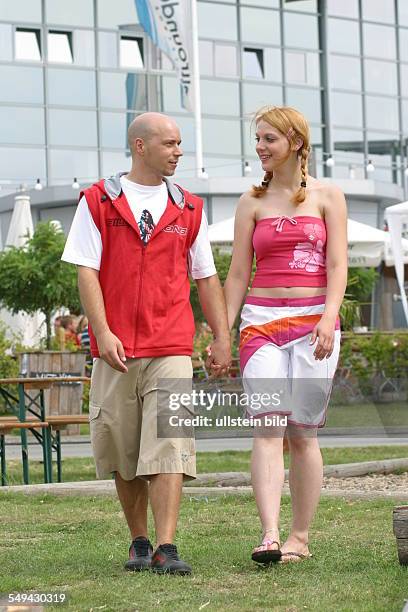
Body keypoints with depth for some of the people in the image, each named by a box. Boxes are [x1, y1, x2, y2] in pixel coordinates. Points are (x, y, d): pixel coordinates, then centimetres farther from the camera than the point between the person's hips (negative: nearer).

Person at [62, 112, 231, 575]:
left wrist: (222, 337, 9)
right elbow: (86, 271, -2)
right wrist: (102, 332, -12)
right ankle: (138, 542, 21)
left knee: (169, 446, -12)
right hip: (116, 349, 0)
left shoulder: (188, 209, 12)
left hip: (171, 349, 1)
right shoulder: (98, 202, 4)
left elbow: (206, 278, 15)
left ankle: (165, 549, -16)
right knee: (122, 451, 6)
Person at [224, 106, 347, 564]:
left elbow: (337, 265, -1)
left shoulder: (327, 196, 7)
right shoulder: (252, 202, 11)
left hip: (313, 319, -1)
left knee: (303, 433, -1)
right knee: (267, 427, -13)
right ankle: (269, 536, -22)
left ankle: (300, 537, 7)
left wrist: (328, 317, -15)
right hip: (262, 320, 1)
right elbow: (238, 273, 10)